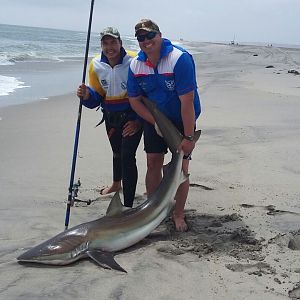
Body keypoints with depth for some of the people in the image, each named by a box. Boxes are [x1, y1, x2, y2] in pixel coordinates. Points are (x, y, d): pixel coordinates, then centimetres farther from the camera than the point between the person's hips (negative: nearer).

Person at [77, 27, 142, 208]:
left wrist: (138, 120, -22)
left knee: (127, 157, -16)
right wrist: (87, 96, -26)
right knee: (117, 152, 27)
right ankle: (116, 184, 55)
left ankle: (128, 206, -11)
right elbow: (97, 97, -2)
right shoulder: (96, 65, -7)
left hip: (132, 116, -5)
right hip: (110, 116, 6)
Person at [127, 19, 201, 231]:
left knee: (181, 166, -3)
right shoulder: (136, 65, -8)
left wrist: (188, 137, -26)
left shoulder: (180, 58, -26)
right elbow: (134, 100, -2)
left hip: (182, 119, -4)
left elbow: (187, 100, -27)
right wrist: (158, 124, -11)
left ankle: (178, 214, 11)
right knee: (153, 163, 4)